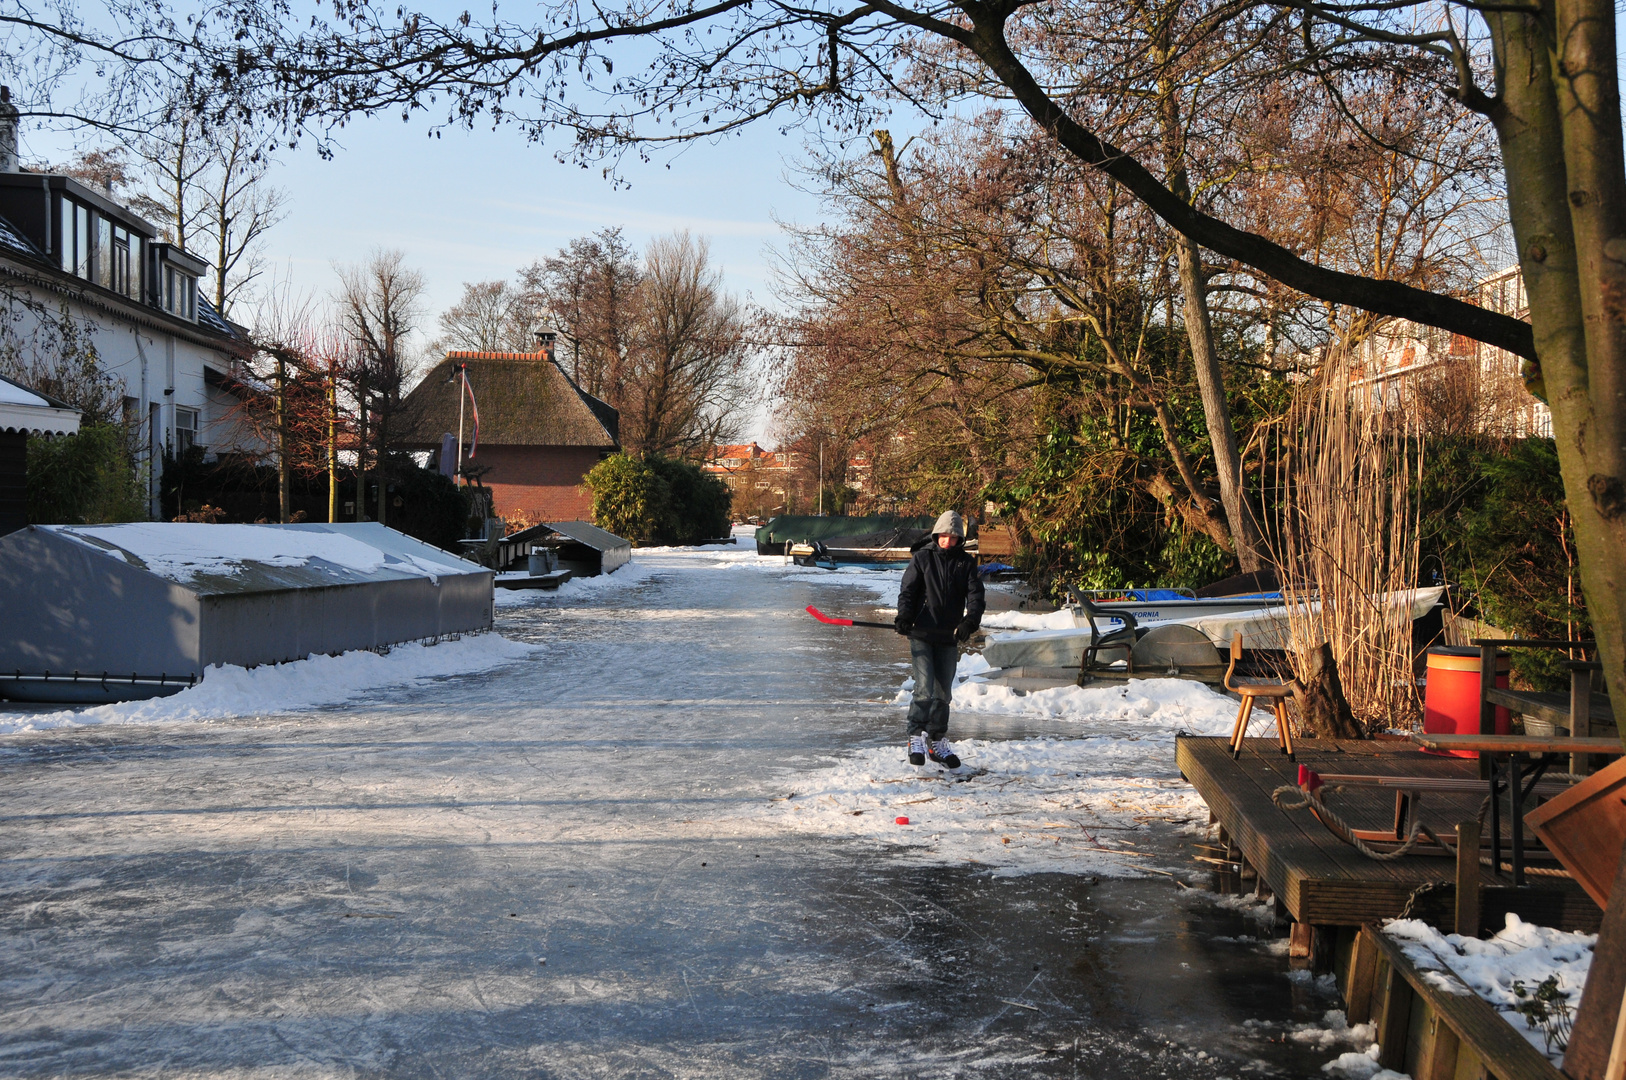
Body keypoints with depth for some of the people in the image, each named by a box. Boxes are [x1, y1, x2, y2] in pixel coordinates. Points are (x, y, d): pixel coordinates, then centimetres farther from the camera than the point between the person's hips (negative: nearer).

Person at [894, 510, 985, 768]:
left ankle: (937, 742, 21)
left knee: (943, 692, 10)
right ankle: (916, 737, -5)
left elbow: (975, 595, -3)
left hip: (950, 637, 3)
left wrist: (970, 621, -21)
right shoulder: (922, 558, 2)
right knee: (925, 688, -13)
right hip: (922, 634, -3)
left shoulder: (966, 563, 6)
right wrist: (904, 616, -20)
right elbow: (908, 590, -2)